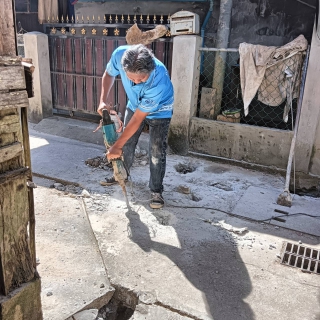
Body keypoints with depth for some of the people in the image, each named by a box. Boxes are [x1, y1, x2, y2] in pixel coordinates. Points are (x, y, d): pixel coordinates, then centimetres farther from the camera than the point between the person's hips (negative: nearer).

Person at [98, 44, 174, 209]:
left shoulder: (159, 81, -44)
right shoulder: (120, 54, -33)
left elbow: (138, 118, -35)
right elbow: (109, 74, -6)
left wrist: (117, 146, -28)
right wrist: (103, 101, -19)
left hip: (159, 112, -4)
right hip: (134, 105, 5)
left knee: (156, 152, -7)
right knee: (127, 144, 14)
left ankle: (156, 190, 10)